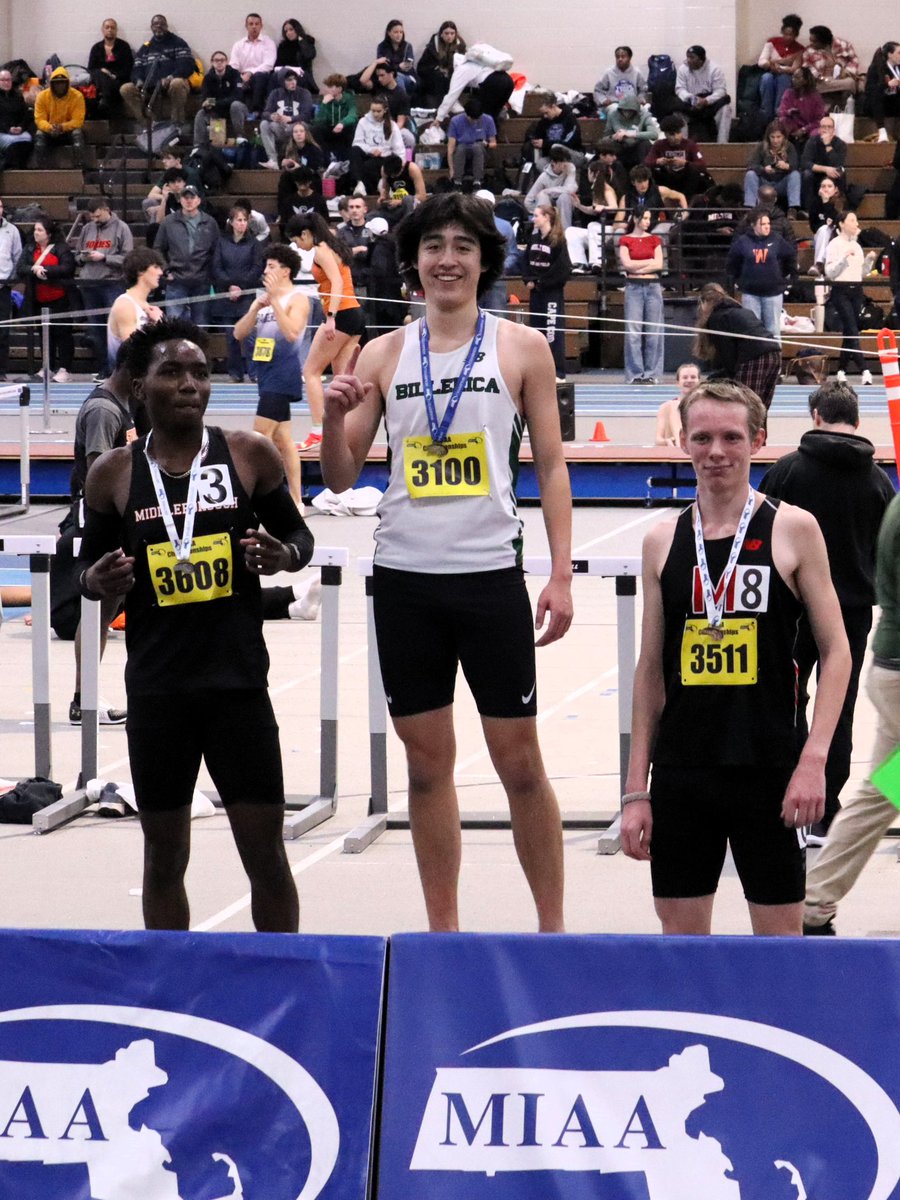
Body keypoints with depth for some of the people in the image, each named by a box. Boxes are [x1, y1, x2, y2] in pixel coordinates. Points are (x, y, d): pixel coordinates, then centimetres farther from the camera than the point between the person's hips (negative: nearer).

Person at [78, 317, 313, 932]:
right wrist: (99, 580, -11)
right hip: (156, 688, 1)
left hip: (238, 679, -1)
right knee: (164, 853, 8)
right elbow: (89, 570, 12)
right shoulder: (113, 474, 3)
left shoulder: (250, 454, 0)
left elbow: (300, 534, 10)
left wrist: (284, 556, -12)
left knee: (266, 850, 2)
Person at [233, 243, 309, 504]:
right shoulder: (263, 299, 17)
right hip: (266, 373, 9)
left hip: (283, 373, -9)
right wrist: (255, 309, -5)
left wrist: (275, 299, -23)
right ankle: (295, 500, 15)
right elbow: (239, 334, 11)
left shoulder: (297, 299, -6)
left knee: (261, 435, -14)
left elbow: (292, 332, -22)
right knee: (281, 439, 11)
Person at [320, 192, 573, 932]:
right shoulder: (384, 356, 8)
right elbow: (341, 477, 10)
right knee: (428, 761, 7)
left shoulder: (522, 349, 3)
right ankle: (442, 932, 15)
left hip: (490, 576, -2)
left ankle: (552, 928, 10)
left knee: (519, 760, 1)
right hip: (405, 579, 2)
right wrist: (335, 418, -11)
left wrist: (561, 575, -5)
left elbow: (551, 465, 3)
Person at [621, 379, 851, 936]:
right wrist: (636, 789, 8)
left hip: (768, 770, -3)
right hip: (679, 773, 3)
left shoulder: (794, 529, -1)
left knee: (781, 935, 0)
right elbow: (650, 669, 12)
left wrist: (813, 760, -12)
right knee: (681, 938, 5)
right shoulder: (664, 541, 8)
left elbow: (836, 652, -1)